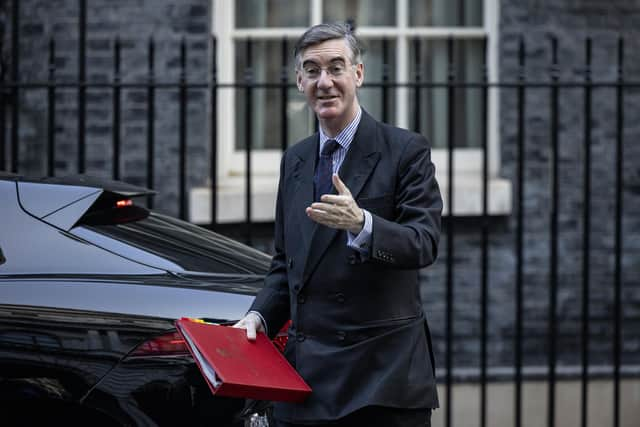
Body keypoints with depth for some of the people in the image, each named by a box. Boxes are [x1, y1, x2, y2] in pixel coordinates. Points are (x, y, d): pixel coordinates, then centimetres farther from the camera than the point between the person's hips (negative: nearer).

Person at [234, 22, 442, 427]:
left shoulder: (406, 150, -4)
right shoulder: (294, 161, 15)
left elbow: (425, 243, -14)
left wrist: (360, 223, -32)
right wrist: (259, 316, 3)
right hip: (308, 371, 5)